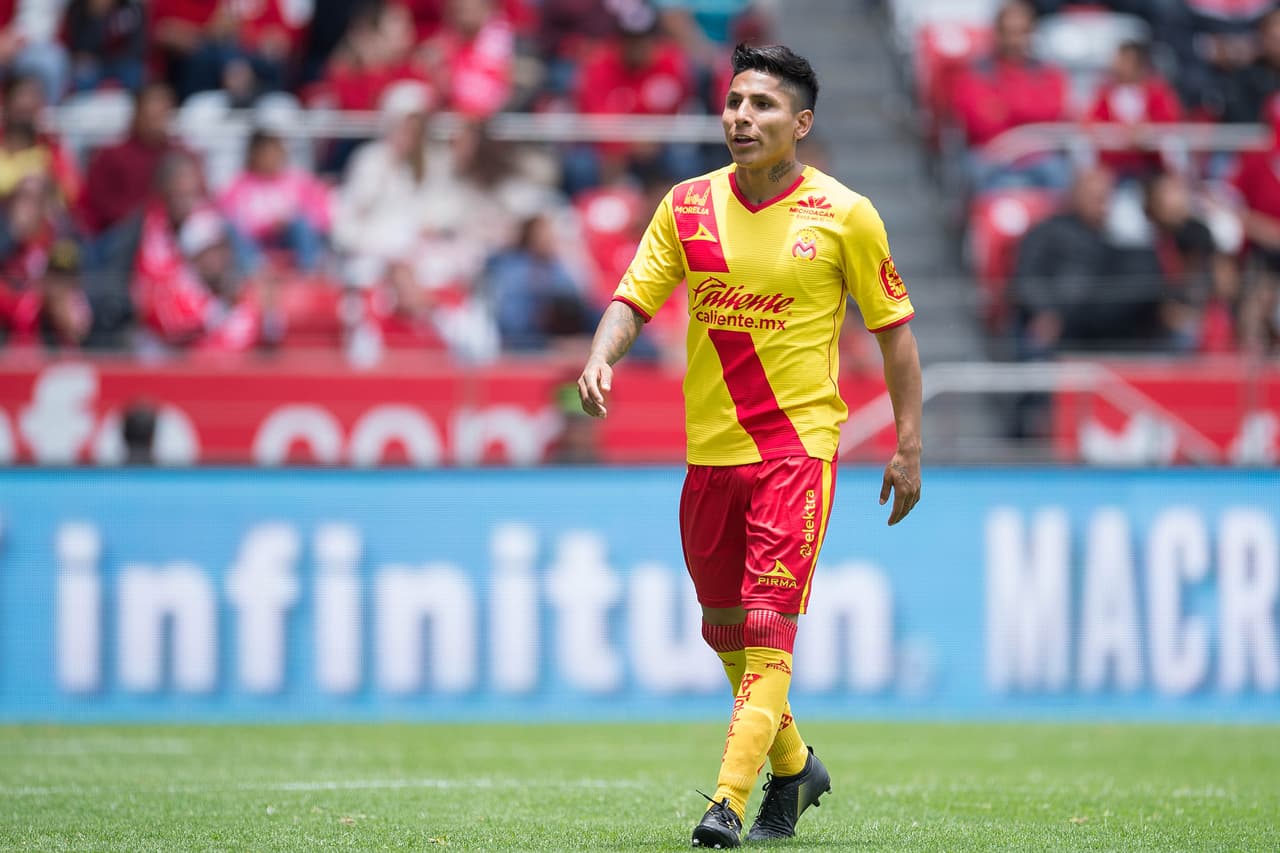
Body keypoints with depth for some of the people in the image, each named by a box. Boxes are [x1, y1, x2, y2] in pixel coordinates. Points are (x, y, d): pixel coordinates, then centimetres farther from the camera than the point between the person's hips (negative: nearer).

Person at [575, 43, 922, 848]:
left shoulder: (843, 214, -5)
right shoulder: (688, 205, 3)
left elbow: (894, 327, 3)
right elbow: (634, 299, 2)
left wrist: (909, 448, 1)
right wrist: (601, 358, -21)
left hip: (797, 442, -4)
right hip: (709, 445, 5)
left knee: (769, 624, -15)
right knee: (724, 626, 13)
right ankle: (793, 766, 35)